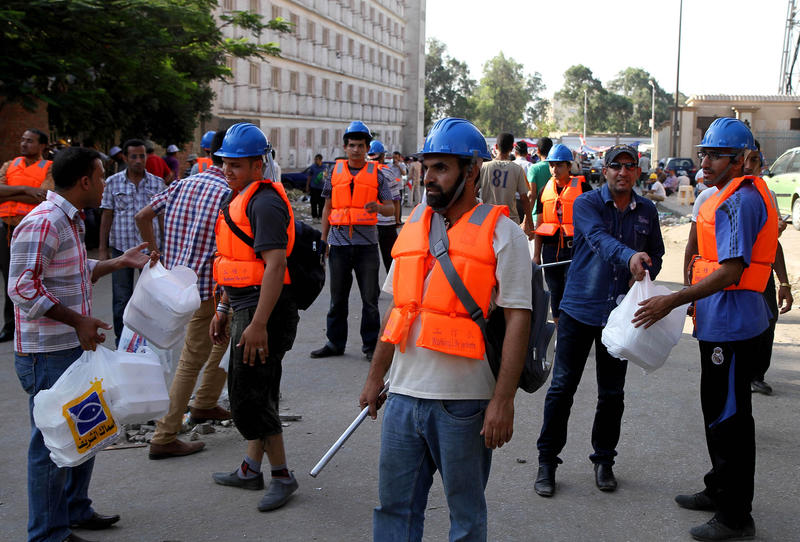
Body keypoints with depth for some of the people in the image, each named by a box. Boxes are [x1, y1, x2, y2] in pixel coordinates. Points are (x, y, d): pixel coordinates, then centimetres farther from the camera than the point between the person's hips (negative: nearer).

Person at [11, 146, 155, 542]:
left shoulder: (69, 221, 14)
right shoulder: (43, 223, -19)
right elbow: (22, 287, -25)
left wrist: (119, 263, 21)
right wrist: (78, 320, -25)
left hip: (75, 346, 10)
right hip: (47, 354, -10)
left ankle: (75, 510, 37)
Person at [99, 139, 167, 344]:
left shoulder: (157, 183, 5)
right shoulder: (113, 183, 2)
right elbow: (106, 217, 4)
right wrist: (103, 249, 0)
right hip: (121, 248, -1)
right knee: (121, 299, 5)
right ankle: (121, 341, 17)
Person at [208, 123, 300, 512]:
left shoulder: (264, 203, -17)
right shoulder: (241, 200, 16)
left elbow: (275, 265, -25)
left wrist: (258, 324, -28)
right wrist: (223, 310, 23)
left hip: (264, 312, -10)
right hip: (246, 309, 10)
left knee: (248, 396, -5)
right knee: (257, 393, 17)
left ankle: (282, 475, 7)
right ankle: (251, 470, 29)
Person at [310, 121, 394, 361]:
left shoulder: (377, 174, 4)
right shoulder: (335, 171, 9)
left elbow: (391, 209, 1)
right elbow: (328, 208, 13)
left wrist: (378, 207, -21)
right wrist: (323, 240, 9)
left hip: (367, 243, -1)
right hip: (339, 242, 2)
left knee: (370, 298, 2)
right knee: (338, 298, 9)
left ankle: (370, 344, 13)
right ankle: (335, 342, 20)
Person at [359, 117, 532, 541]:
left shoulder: (500, 232, -7)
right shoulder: (414, 226, 11)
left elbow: (518, 319, -11)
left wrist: (503, 400, -17)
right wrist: (375, 377, 17)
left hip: (464, 401, -5)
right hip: (404, 395, 5)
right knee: (395, 506, 13)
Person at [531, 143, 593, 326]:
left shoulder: (582, 187, -3)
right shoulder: (545, 190, 10)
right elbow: (539, 224, 14)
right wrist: (536, 255, 11)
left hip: (575, 248, -5)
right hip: (550, 249, 5)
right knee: (555, 292, 11)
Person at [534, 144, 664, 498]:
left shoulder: (647, 211, 8)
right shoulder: (586, 203, -6)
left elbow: (657, 253, 18)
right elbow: (599, 239, -25)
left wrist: (645, 274, -5)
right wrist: (630, 256, -44)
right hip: (580, 308, -3)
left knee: (612, 393, 11)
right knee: (562, 388, 1)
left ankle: (604, 460, 26)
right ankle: (547, 461, 12)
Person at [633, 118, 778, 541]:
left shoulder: (740, 200, -19)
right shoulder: (726, 196, 14)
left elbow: (730, 272, -25)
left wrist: (673, 301, -25)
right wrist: (697, 300, 23)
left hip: (732, 324, -11)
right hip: (720, 321, 11)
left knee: (729, 417, -3)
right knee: (718, 410, 20)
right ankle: (719, 491, 36)